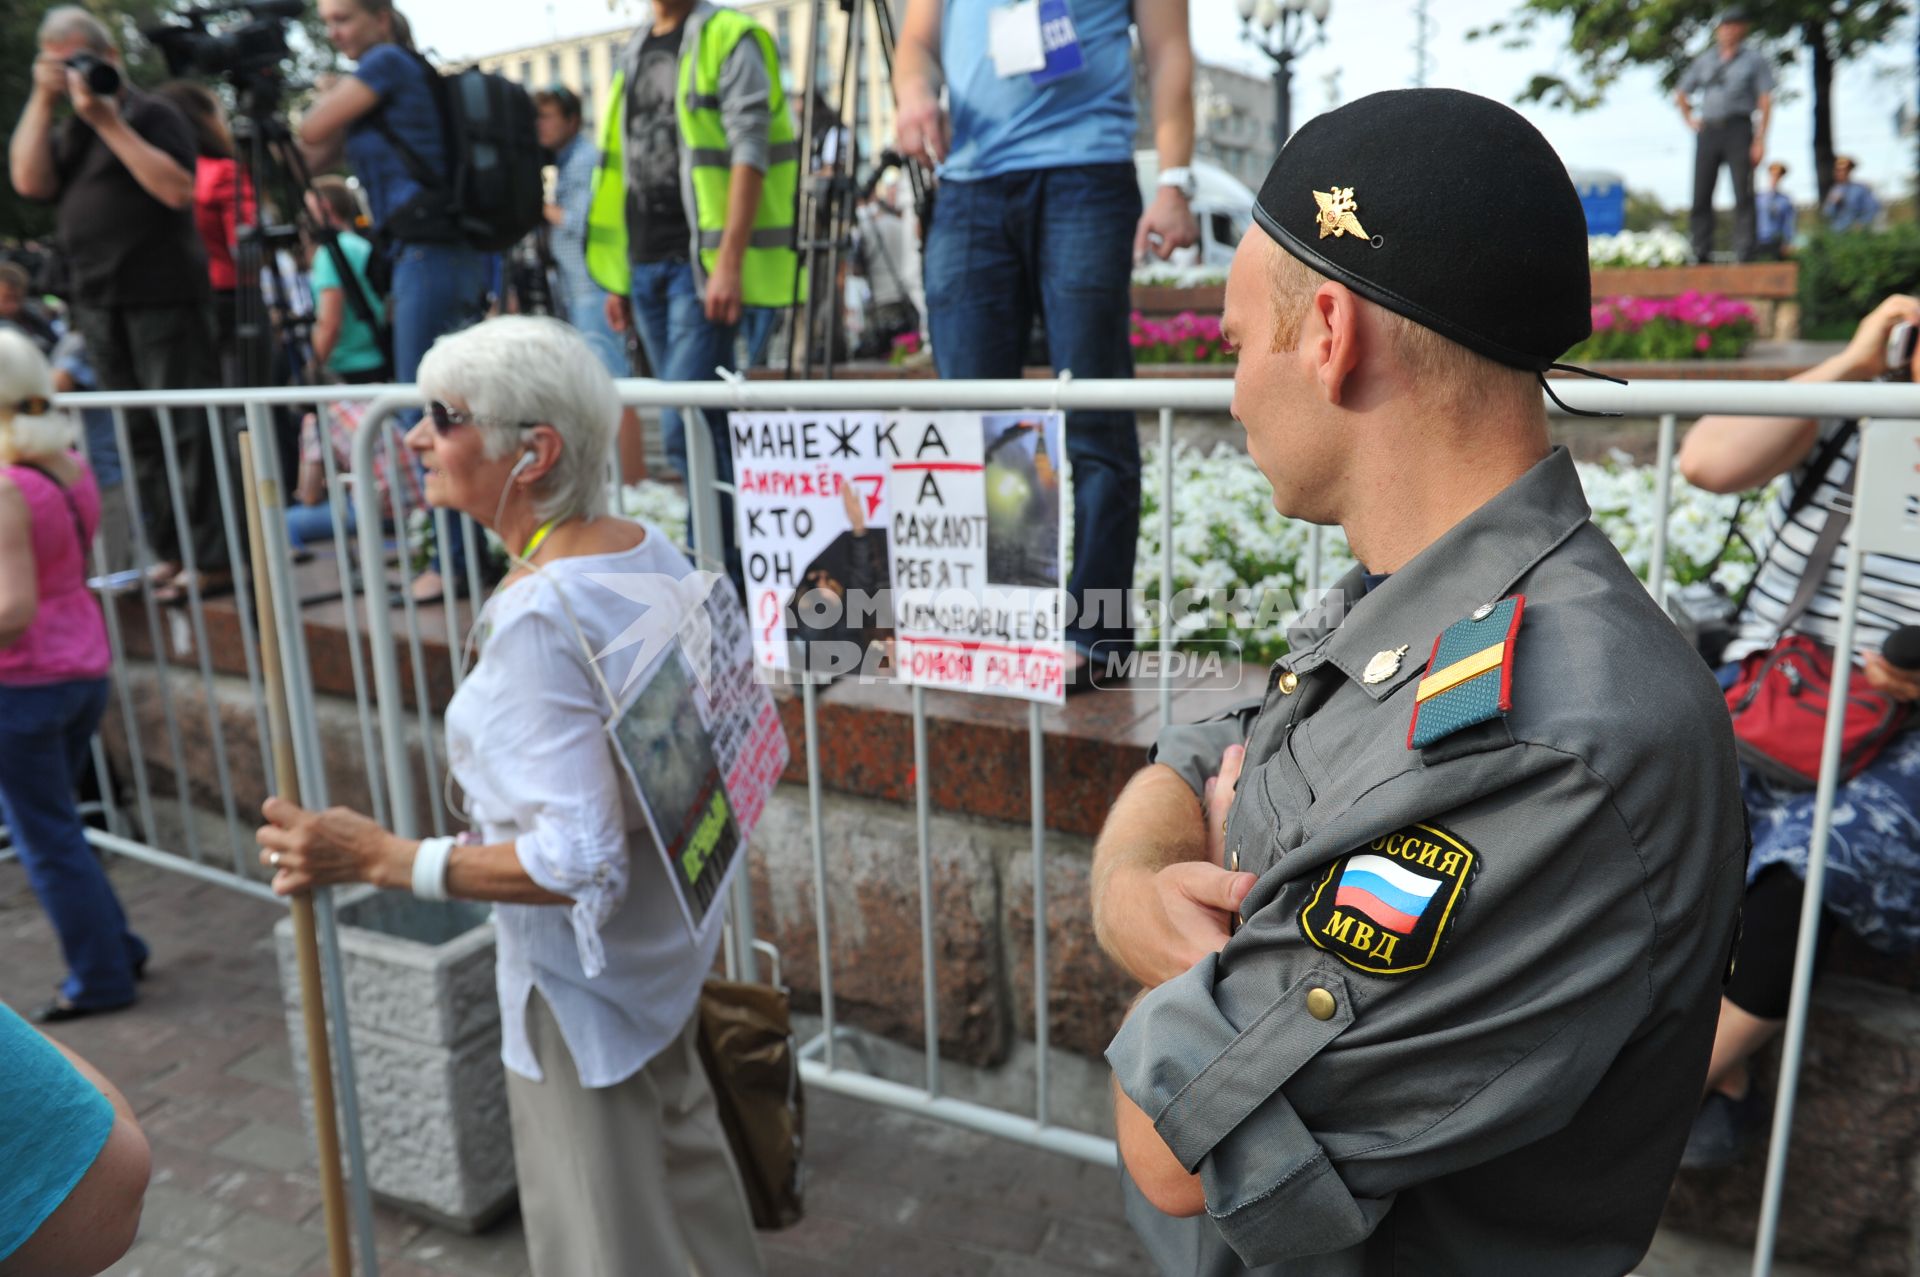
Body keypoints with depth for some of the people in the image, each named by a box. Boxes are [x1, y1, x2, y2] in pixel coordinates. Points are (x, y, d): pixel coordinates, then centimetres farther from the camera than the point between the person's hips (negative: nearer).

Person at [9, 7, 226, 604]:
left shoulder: (151, 114, 0)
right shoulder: (71, 131, 20)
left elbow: (177, 190, -15)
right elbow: (30, 181, 4)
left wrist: (109, 120, -14)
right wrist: (43, 99, 3)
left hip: (163, 296, -7)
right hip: (99, 302, 7)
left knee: (186, 430, -8)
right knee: (139, 435, 7)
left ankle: (212, 559, -7)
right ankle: (170, 553, 13)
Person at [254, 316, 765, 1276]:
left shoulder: (539, 619, -29)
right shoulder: (650, 550, -5)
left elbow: (578, 863, -30)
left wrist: (380, 860, -27)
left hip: (586, 981, -8)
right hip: (665, 943, 8)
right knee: (683, 1160, 30)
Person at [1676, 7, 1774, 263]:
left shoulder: (1754, 60, 8)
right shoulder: (1704, 61, 17)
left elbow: (1765, 101, 2)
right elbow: (1681, 94, 28)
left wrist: (1760, 139, -8)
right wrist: (1690, 119, 12)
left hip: (1738, 128, -3)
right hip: (1707, 131, 3)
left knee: (1743, 195, -7)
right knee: (1701, 195, -1)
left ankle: (1744, 254, -9)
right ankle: (1700, 254, 4)